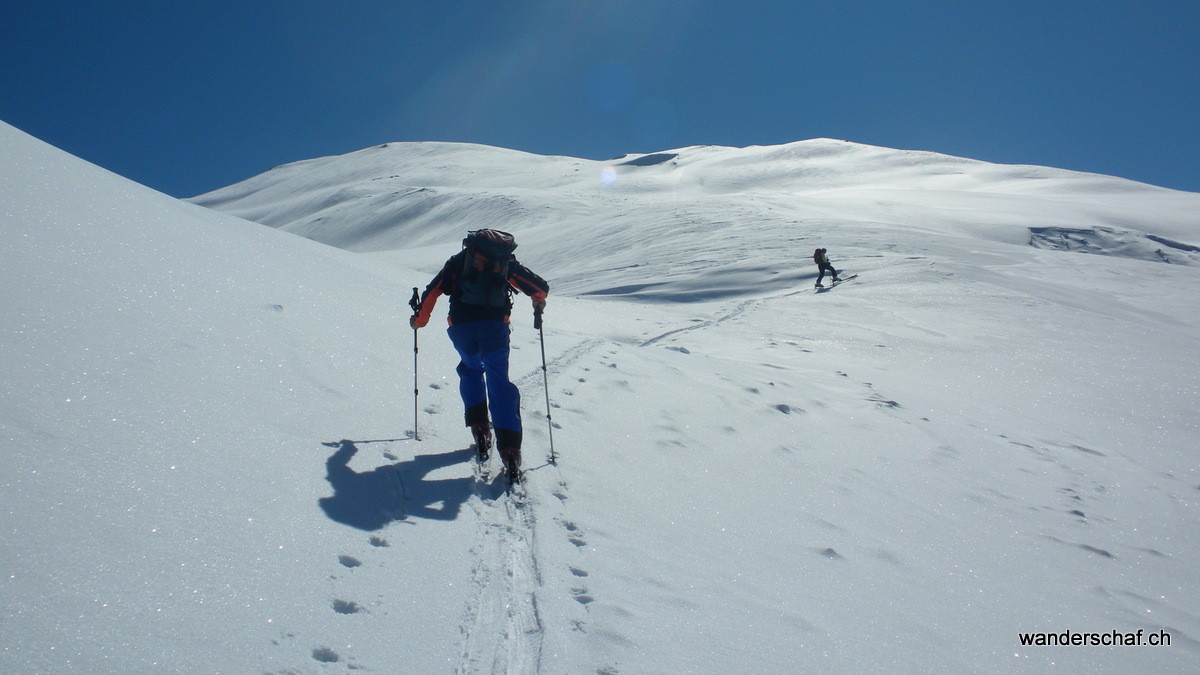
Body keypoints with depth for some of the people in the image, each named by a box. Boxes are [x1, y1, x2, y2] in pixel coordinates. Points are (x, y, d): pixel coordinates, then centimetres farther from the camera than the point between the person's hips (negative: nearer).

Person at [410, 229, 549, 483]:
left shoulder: (458, 261, 22)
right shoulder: (507, 264, 20)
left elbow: (433, 290, 14)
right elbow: (540, 287, 16)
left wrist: (419, 318, 27)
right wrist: (539, 301, 38)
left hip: (461, 327, 1)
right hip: (495, 326, -1)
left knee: (471, 370, 28)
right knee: (499, 383, 3)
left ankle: (479, 427, 16)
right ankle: (509, 449, -11)